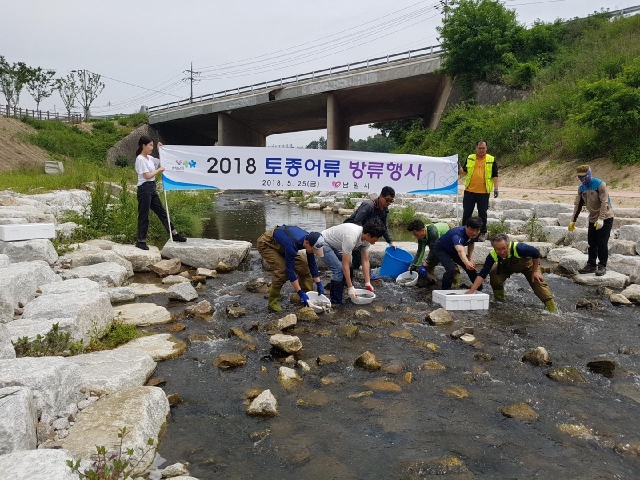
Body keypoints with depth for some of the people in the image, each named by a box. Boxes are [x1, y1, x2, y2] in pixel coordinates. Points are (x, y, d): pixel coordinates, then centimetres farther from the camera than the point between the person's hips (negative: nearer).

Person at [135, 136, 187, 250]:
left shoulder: (150, 158, 12)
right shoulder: (140, 159, -12)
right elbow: (147, 176, -17)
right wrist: (159, 170, -8)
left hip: (152, 188, 9)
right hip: (144, 188, -9)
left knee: (161, 212, 13)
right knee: (143, 216, -2)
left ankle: (174, 234, 19)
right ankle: (141, 241, 8)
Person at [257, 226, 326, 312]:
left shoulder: (309, 240, -19)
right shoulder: (292, 244, -41)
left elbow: (312, 264, -6)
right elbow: (290, 270, -36)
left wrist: (319, 285, -7)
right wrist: (300, 293, -34)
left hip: (281, 245, 7)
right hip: (267, 244, -7)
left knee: (303, 265, -6)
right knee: (282, 270, -25)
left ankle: (308, 296, 8)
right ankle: (272, 302, -11)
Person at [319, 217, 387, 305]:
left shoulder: (366, 238, -12)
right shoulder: (351, 237, -37)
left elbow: (365, 261, -4)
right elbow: (345, 264, -33)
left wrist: (368, 283, -6)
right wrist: (350, 287, -29)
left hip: (334, 245, 9)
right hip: (323, 243, -9)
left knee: (348, 268, 8)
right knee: (339, 269, -20)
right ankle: (336, 303, -11)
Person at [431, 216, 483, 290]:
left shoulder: (474, 234, -19)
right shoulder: (458, 234, -44)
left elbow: (471, 244, 5)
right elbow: (460, 251, -63)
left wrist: (469, 258, 0)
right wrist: (467, 262, -81)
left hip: (454, 250, 7)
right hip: (441, 249, -7)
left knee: (471, 267, 8)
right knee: (451, 269, -29)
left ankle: (479, 288, 31)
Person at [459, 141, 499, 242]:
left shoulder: (491, 160, 2)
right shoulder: (470, 158, 8)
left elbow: (495, 175, 2)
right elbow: (464, 171, 17)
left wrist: (496, 188, -5)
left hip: (483, 192, -2)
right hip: (469, 191, 2)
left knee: (482, 213, 5)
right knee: (467, 212, 6)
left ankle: (482, 233, 16)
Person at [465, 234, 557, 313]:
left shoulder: (518, 248, -44)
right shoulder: (493, 255, -35)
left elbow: (536, 253, -25)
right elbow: (482, 274, -32)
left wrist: (535, 271, -18)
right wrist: (471, 291, -40)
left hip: (527, 263, -2)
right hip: (507, 266, 2)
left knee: (538, 283, -14)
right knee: (494, 275, -21)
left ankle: (553, 311, -4)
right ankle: (499, 302, 2)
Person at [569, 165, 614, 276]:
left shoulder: (600, 184, -17)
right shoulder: (581, 188, 3)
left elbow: (604, 202, -23)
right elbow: (578, 205, 8)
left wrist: (601, 219, -30)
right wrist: (573, 221, 5)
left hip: (605, 218, -6)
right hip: (593, 219, 6)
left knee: (602, 243, -6)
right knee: (592, 243, 8)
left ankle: (602, 266, 3)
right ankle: (591, 265, 16)